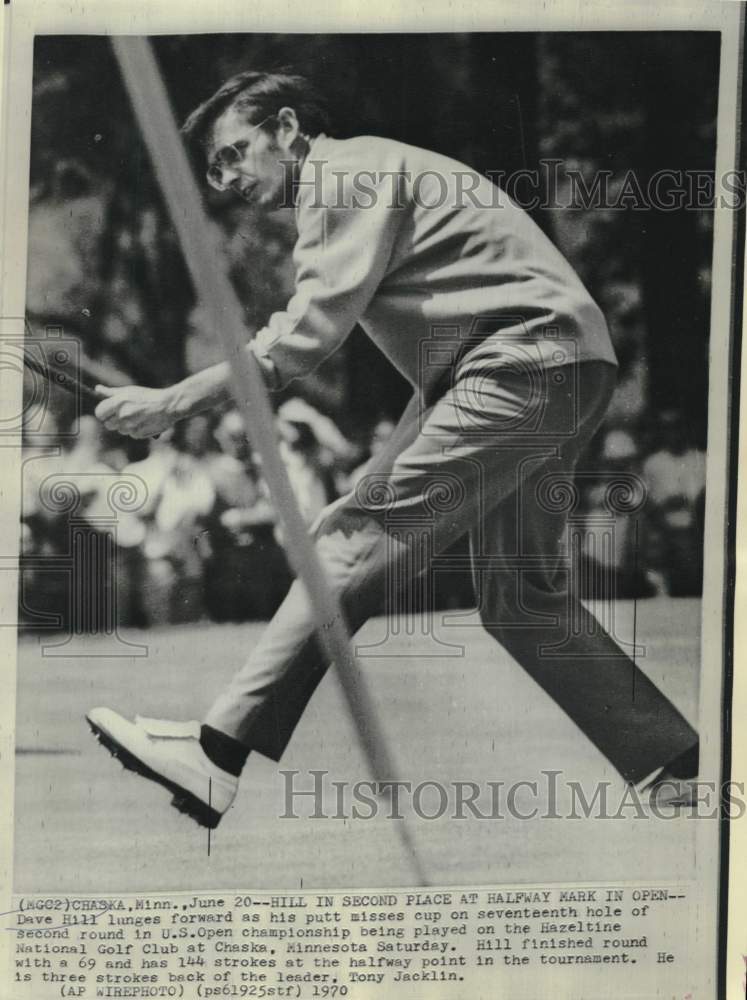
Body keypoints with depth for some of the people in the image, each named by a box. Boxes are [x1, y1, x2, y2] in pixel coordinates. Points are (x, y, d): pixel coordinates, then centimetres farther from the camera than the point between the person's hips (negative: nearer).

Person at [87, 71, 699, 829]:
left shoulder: (347, 172, -7)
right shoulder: (358, 181, 25)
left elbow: (309, 332, -18)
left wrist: (172, 402, -16)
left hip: (524, 361, -10)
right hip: (560, 371, 10)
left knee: (359, 541, -15)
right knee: (520, 595, 13)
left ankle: (218, 754, -18)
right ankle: (677, 772, 17)